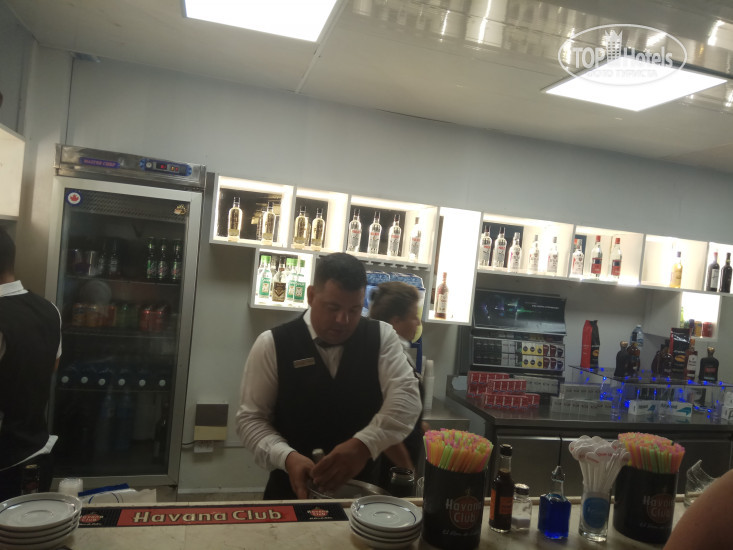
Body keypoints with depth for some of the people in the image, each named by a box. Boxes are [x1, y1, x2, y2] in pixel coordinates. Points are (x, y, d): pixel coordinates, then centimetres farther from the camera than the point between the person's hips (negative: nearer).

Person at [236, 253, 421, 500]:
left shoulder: (381, 337, -2)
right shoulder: (272, 344, -6)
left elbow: (406, 395, -13)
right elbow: (251, 418, -3)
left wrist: (364, 444, -28)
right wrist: (287, 457, -21)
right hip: (295, 489, -1)